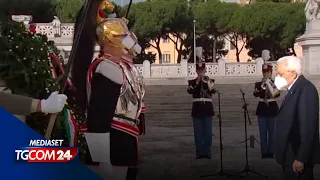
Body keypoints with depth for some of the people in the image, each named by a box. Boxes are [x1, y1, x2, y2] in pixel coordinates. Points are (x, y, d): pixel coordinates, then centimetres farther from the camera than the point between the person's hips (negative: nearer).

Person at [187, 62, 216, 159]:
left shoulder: (210, 81, 6)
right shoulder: (192, 82, 7)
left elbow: (213, 91, -15)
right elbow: (190, 91, -14)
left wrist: (207, 82, -30)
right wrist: (197, 82, -19)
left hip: (207, 108, 0)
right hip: (197, 109, 0)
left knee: (208, 132, 0)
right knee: (198, 132, 1)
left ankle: (207, 152, 7)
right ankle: (199, 152, 7)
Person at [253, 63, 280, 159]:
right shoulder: (258, 84, 4)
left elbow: (278, 94, -16)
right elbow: (255, 94, -15)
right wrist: (262, 85, -27)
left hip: (272, 109, 0)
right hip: (262, 109, 0)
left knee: (272, 132, 3)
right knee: (263, 132, 1)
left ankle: (271, 152, 10)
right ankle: (264, 152, 7)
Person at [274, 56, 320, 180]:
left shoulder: (306, 89, -20)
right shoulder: (294, 88, 10)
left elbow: (308, 127, -23)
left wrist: (300, 159, -22)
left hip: (298, 156, -9)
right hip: (291, 153, 9)